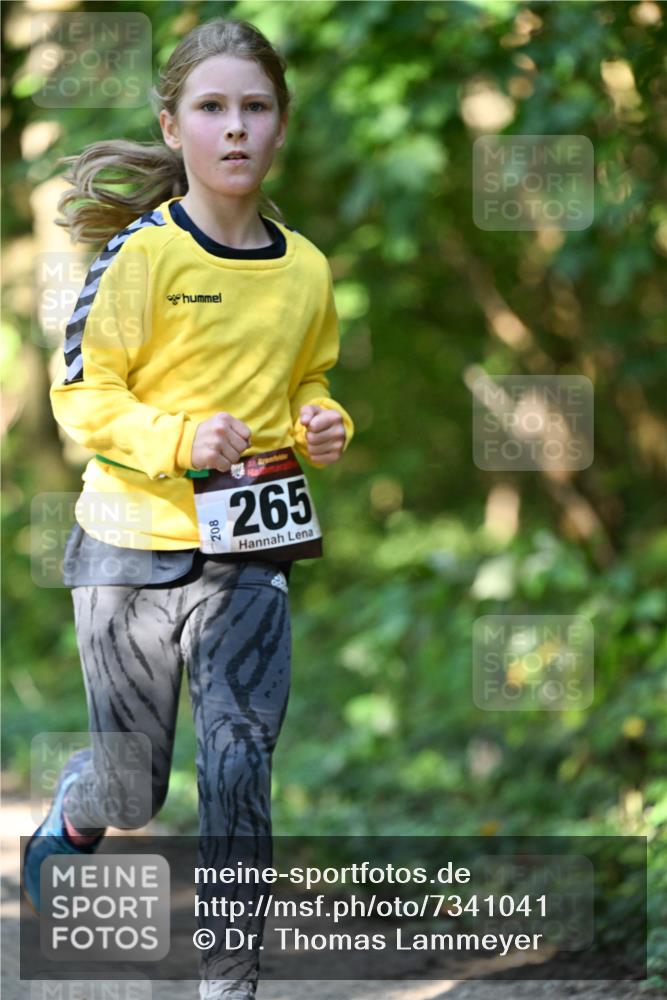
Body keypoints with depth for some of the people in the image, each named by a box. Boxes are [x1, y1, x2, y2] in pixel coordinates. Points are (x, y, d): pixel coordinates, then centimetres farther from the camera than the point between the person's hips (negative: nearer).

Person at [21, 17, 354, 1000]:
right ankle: (74, 819, 46)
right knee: (134, 786, 9)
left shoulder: (306, 268, 4)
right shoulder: (142, 255, -11)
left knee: (240, 766, -6)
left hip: (251, 557, 3)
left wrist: (322, 427, -2)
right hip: (134, 549, -3)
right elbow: (81, 392, -10)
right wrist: (181, 438, -24)